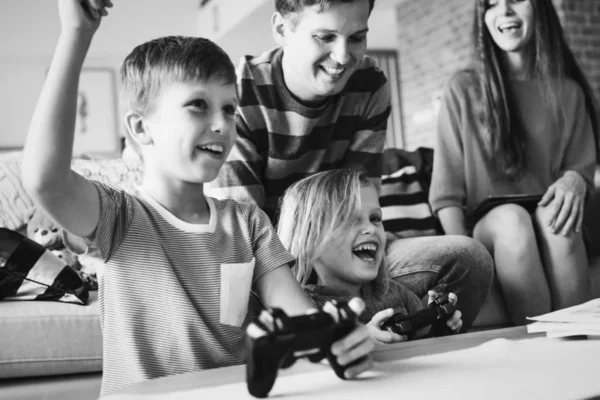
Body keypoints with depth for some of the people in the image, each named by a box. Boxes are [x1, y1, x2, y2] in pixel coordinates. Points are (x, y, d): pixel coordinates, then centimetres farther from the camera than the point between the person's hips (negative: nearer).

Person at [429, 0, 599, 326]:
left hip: (551, 228, 2)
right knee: (511, 217, -33)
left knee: (553, 215, -31)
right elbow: (446, 192, -2)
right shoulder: (463, 90, 1)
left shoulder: (568, 92, 9)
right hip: (486, 228, -1)